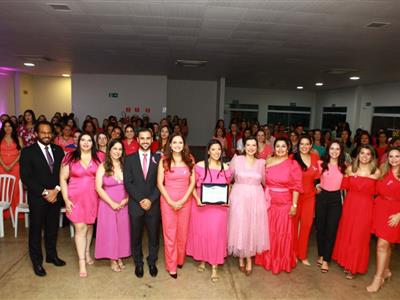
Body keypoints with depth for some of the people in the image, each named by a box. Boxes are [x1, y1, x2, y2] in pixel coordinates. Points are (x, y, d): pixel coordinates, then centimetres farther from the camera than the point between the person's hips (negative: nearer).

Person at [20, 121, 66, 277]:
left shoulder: (58, 150, 6)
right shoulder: (27, 152, -6)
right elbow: (26, 177, -11)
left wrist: (56, 190, -9)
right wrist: (44, 193, -15)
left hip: (55, 196, 3)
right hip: (37, 198, -3)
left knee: (52, 228, 15)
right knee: (36, 230, 9)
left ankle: (51, 255, 33)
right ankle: (37, 261, 25)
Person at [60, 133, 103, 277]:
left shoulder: (99, 157, -1)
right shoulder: (70, 157, -2)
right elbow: (63, 179, 0)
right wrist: (66, 199, -5)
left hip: (93, 197, 2)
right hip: (76, 198, -1)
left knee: (89, 225, 16)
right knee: (80, 228, -3)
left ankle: (87, 252, 37)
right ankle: (82, 262, 6)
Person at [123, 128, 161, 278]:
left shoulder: (158, 158, 3)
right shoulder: (129, 159, 3)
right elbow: (128, 183, -3)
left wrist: (150, 199, -11)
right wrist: (140, 200, -12)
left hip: (153, 204, 0)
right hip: (135, 204, 0)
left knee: (154, 235, 10)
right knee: (136, 236, 11)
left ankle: (152, 262, 30)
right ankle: (138, 263, 30)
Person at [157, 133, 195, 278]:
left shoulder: (189, 160, 1)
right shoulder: (164, 160, -4)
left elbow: (192, 182, 1)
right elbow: (160, 183, -5)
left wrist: (183, 200, -8)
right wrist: (171, 201, -10)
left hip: (185, 200, 2)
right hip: (167, 200, -2)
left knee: (183, 232, 11)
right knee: (169, 233, 3)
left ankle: (180, 259, 34)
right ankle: (171, 266, 19)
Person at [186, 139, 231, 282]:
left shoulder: (225, 168, 0)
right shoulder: (199, 166, -6)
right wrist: (197, 199, -13)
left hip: (219, 206, 0)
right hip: (201, 205, 0)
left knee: (216, 233, -1)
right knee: (200, 232, 10)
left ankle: (214, 267, 13)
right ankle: (202, 260, 33)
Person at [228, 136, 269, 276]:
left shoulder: (261, 162, 5)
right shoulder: (236, 159, -3)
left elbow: (265, 181, 16)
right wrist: (228, 195, -2)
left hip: (256, 199, 2)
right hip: (239, 198, -2)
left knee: (253, 228, 7)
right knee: (239, 226, 5)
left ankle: (249, 259, 25)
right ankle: (241, 258, 26)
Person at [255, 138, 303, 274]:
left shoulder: (293, 164, -7)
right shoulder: (268, 162, 4)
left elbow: (296, 186, -7)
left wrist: (294, 205, -11)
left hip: (285, 204, -3)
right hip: (269, 203, 3)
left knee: (283, 234, 7)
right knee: (268, 232, 13)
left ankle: (282, 262, 28)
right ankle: (268, 259, 33)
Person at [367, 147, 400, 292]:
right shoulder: (384, 172, 10)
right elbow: (378, 191, 14)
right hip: (380, 209, 5)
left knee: (382, 244, -6)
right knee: (386, 244, 16)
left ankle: (378, 278, 5)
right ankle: (386, 270, 33)